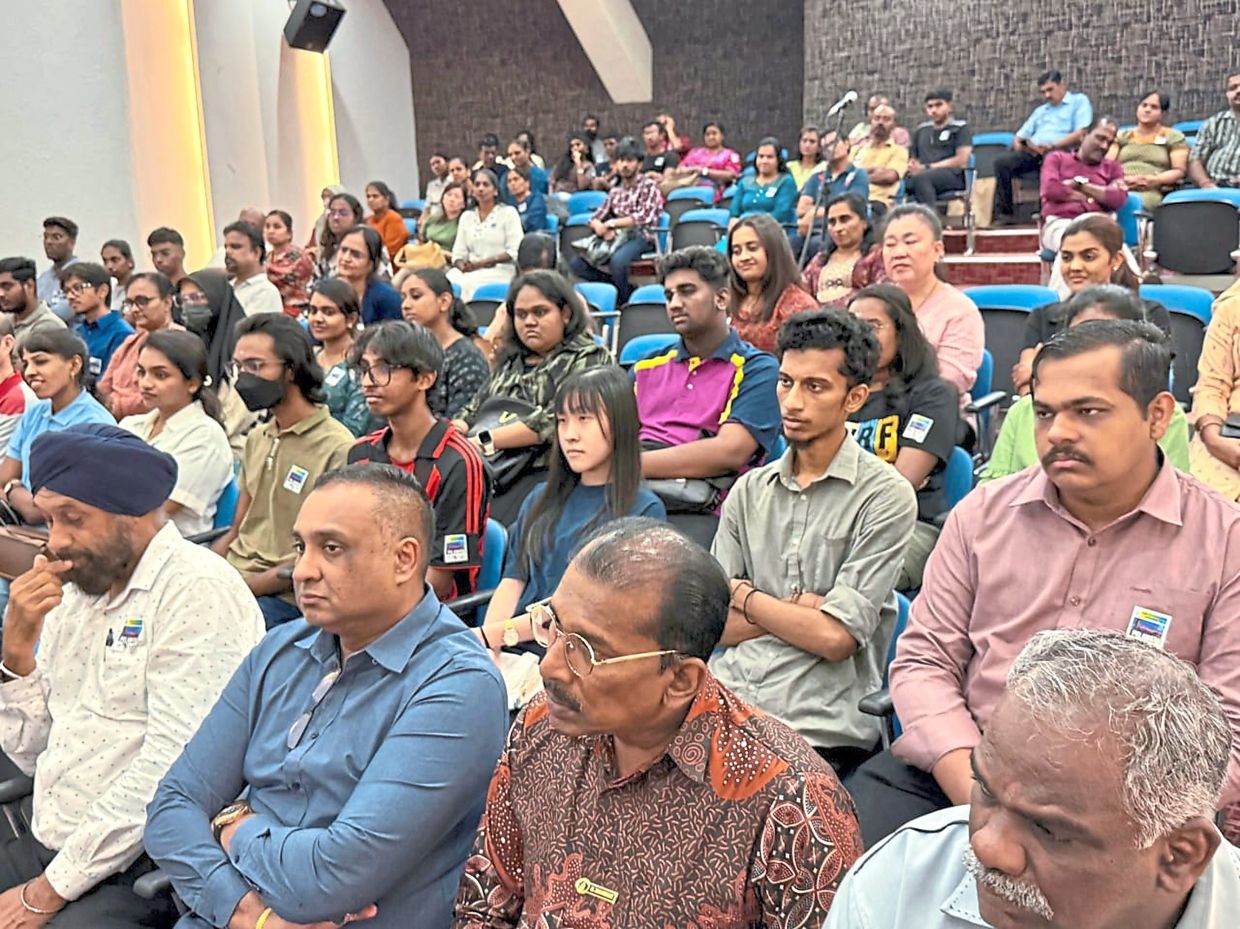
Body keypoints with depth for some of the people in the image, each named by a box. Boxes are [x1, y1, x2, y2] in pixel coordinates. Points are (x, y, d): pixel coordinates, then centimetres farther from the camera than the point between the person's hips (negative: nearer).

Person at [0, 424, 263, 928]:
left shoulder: (199, 591, -15)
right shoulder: (76, 589, 10)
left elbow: (170, 766, -20)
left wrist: (52, 889, -14)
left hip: (138, 865, -7)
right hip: (45, 844, 7)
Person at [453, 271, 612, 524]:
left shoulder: (588, 358, 3)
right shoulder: (510, 360, 25)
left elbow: (556, 420, -10)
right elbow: (475, 408, 22)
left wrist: (484, 441, -14)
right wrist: (456, 428, -3)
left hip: (545, 471, -6)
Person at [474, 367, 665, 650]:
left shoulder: (644, 510, 0)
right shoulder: (542, 499, 19)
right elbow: (513, 581, 11)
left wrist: (493, 634, -14)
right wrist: (487, 649, -7)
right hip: (512, 651, 6)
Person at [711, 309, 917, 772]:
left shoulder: (886, 495, -3)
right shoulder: (749, 490, 14)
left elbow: (836, 637, -11)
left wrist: (744, 596, 3)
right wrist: (803, 607, -6)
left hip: (818, 731, -4)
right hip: (725, 706, 5)